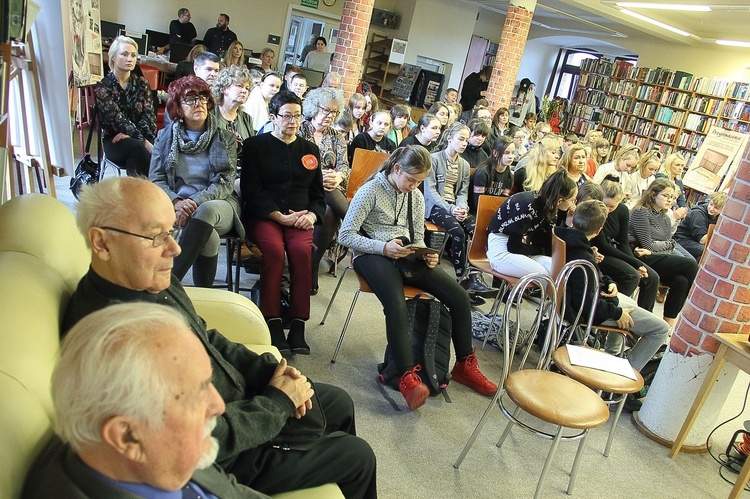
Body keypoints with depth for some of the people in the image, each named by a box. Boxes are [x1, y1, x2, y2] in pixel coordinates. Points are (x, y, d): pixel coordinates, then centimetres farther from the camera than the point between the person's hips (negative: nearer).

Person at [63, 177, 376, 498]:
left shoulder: (152, 281, -8)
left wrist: (269, 370, -5)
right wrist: (279, 402, -16)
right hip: (222, 459, -8)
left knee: (339, 403, 21)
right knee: (357, 457, 4)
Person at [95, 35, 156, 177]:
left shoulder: (142, 83, 11)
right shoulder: (103, 87, 0)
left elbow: (149, 115, 0)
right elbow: (117, 118, -12)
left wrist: (130, 134, -18)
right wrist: (143, 141, -25)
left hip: (141, 136, 2)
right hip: (114, 141, -2)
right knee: (137, 147, -35)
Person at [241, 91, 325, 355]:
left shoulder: (310, 149, 19)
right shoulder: (255, 145, 9)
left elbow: (318, 193, 18)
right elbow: (252, 190, -1)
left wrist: (312, 215, -4)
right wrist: (280, 217, -12)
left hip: (299, 218, 2)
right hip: (263, 215, -2)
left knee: (302, 251, -29)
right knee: (274, 249, -33)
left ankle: (298, 327, -26)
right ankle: (273, 324, -26)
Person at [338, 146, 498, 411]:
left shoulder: (416, 197, 13)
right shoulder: (371, 191, -6)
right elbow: (345, 235, -10)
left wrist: (427, 254, -4)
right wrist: (383, 247, -22)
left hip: (406, 256, 6)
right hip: (373, 255, -6)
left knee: (459, 296, -9)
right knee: (397, 304, -37)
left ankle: (464, 366, 7)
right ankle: (408, 376, -26)